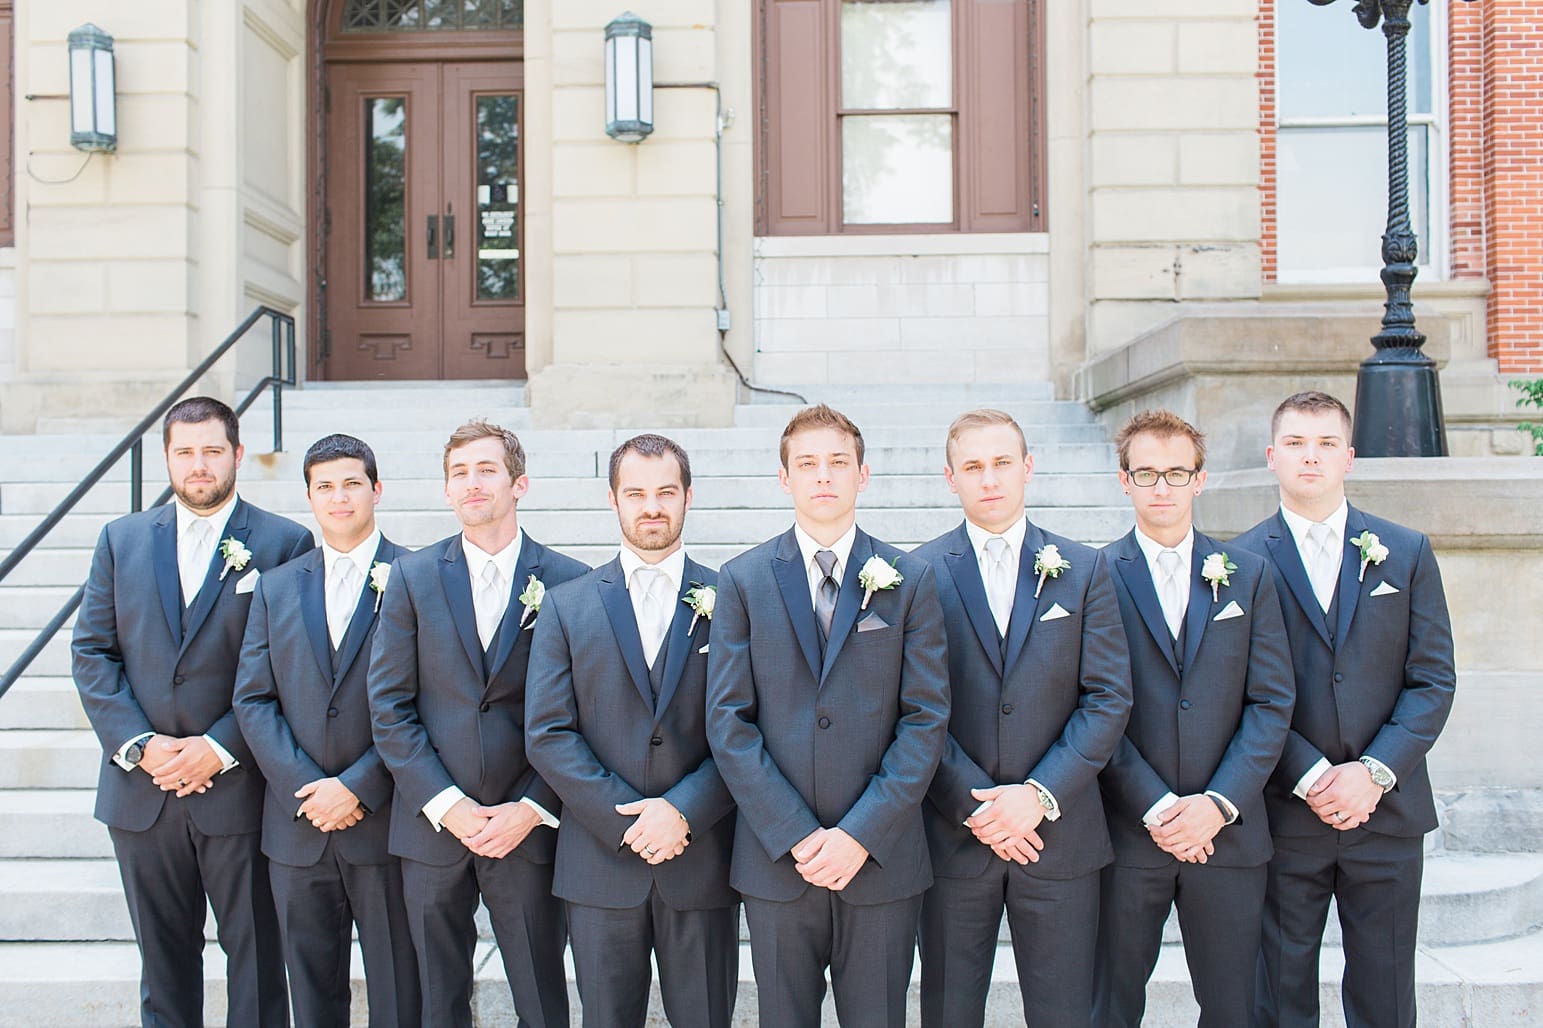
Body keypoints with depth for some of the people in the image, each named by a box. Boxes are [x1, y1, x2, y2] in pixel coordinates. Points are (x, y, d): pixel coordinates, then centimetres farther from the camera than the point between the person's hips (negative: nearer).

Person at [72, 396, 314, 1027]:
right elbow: (91, 651, 4)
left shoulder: (284, 544, -4)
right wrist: (138, 744, -9)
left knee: (255, 952, 7)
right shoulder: (122, 540, 8)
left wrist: (220, 749, -15)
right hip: (141, 788, 3)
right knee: (163, 953, 16)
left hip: (239, 789, -3)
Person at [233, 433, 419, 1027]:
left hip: (386, 821, -4)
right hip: (297, 824, 4)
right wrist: (305, 789, -8)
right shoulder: (277, 588, 11)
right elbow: (252, 699, 5)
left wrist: (358, 787, -14)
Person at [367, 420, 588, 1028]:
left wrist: (531, 809, -11)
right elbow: (389, 706, -1)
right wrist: (447, 805, -9)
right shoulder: (412, 577, 3)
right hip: (432, 823, 2)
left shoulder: (568, 583, -2)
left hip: (529, 827, -1)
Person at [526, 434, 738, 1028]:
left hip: (701, 863, -1)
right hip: (600, 863, 1)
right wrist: (625, 821, -11)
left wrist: (683, 811, -15)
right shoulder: (566, 606, 5)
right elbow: (547, 734, -2)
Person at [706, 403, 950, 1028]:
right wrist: (795, 835, -11)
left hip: (880, 858, 0)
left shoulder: (909, 581, 3)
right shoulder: (742, 580, 3)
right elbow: (727, 722, -2)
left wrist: (861, 833, -12)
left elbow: (927, 719, -2)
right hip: (775, 859, 0)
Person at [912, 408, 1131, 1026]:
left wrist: (1040, 795, -11)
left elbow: (1109, 698, -1)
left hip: (1059, 833, 1)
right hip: (954, 832, -1)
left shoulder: (1083, 570, 4)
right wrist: (974, 803, -12)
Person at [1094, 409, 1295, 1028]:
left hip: (1228, 832, 2)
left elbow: (1271, 703, 1)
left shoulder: (1248, 575, 7)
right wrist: (1155, 808, -13)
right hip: (1127, 835, -1)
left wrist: (1219, 803, -10)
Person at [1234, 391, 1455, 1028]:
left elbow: (1433, 681, 2)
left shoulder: (1407, 553, 7)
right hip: (1283, 811, -1)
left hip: (1388, 810, 2)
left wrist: (1375, 771, -11)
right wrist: (1310, 778, -14)